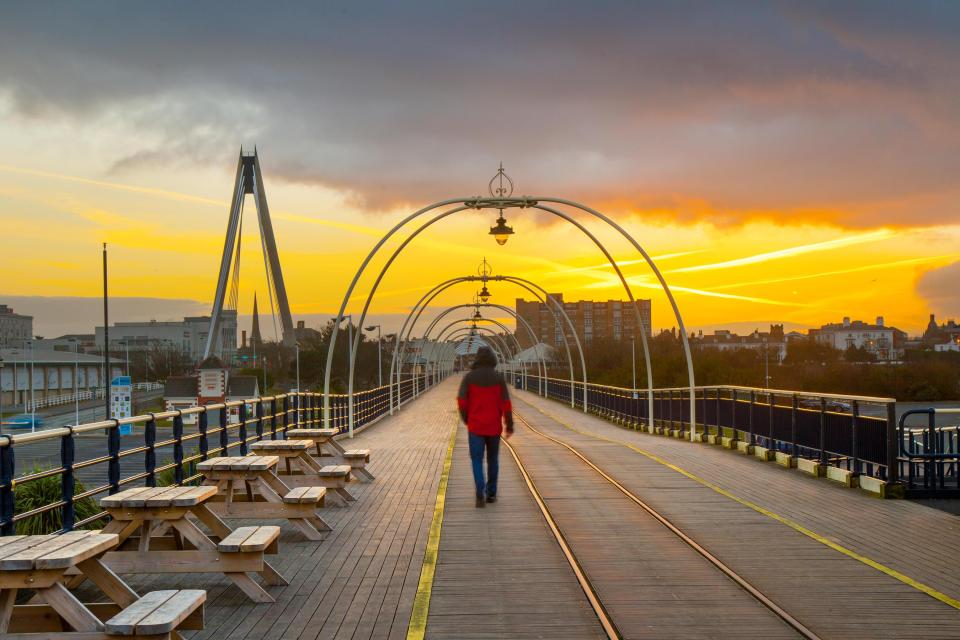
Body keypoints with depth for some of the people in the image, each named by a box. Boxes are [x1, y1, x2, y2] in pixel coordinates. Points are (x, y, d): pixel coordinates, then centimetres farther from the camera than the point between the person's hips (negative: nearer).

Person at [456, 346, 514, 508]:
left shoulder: (469, 377, -4)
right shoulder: (498, 377, -3)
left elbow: (461, 401, -8)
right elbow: (506, 403, -7)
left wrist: (465, 419, 10)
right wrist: (510, 425, -1)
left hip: (475, 426, -1)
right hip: (494, 426, 1)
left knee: (477, 460, 3)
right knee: (493, 459, 18)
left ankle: (480, 493, -16)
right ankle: (491, 493, 22)